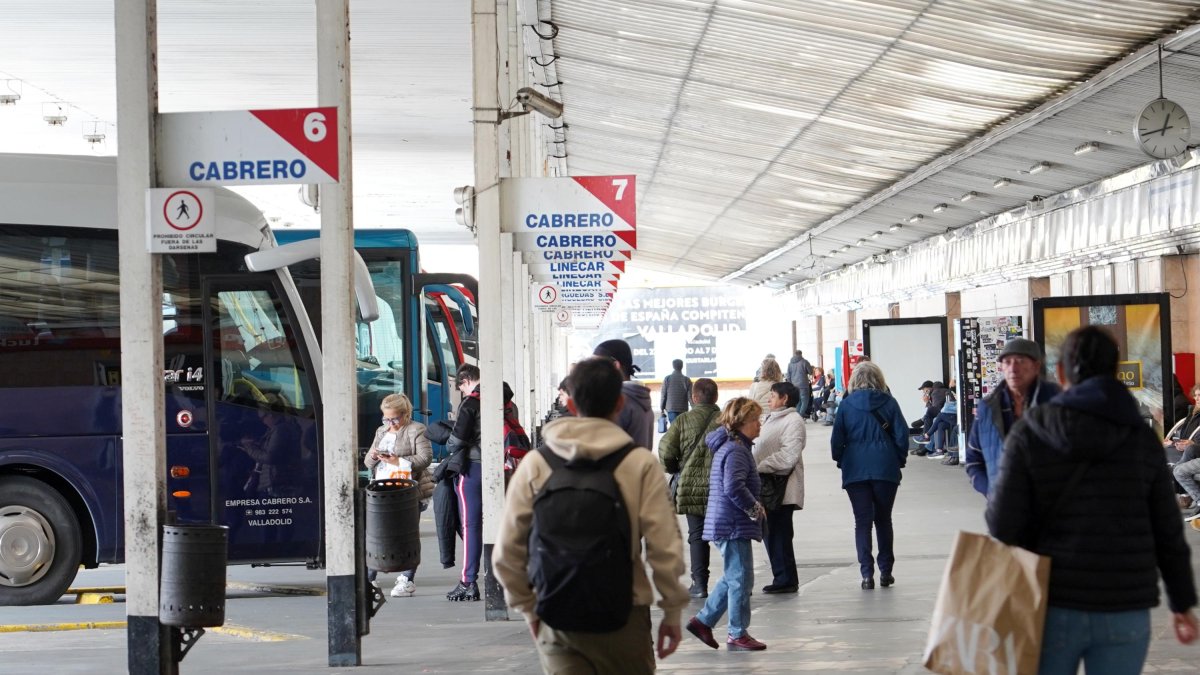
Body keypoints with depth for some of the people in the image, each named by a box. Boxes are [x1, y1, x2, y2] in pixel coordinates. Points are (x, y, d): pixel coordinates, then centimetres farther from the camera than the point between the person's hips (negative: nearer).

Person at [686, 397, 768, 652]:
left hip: (725, 524, 10)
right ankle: (738, 635, 4)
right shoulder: (736, 450, -17)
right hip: (734, 525, -10)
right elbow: (733, 487, -28)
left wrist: (753, 506, 16)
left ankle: (703, 620, 20)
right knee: (740, 578, -3)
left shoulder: (729, 447, 16)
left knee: (733, 577, 17)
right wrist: (755, 509, -14)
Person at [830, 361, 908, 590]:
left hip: (855, 470, 0)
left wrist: (841, 461, 13)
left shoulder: (846, 404, -1)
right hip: (885, 468, 1)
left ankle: (867, 573, -7)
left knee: (862, 521, 2)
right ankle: (885, 571, 14)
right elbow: (901, 435, -2)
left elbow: (837, 439, 0)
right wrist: (899, 460, 11)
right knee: (883, 519, 12)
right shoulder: (888, 402, -1)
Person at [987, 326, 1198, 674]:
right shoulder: (1142, 438, 3)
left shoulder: (1030, 433, -2)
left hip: (1053, 606, -1)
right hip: (1125, 609, 1)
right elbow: (1167, 531, 6)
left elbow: (1004, 524, -7)